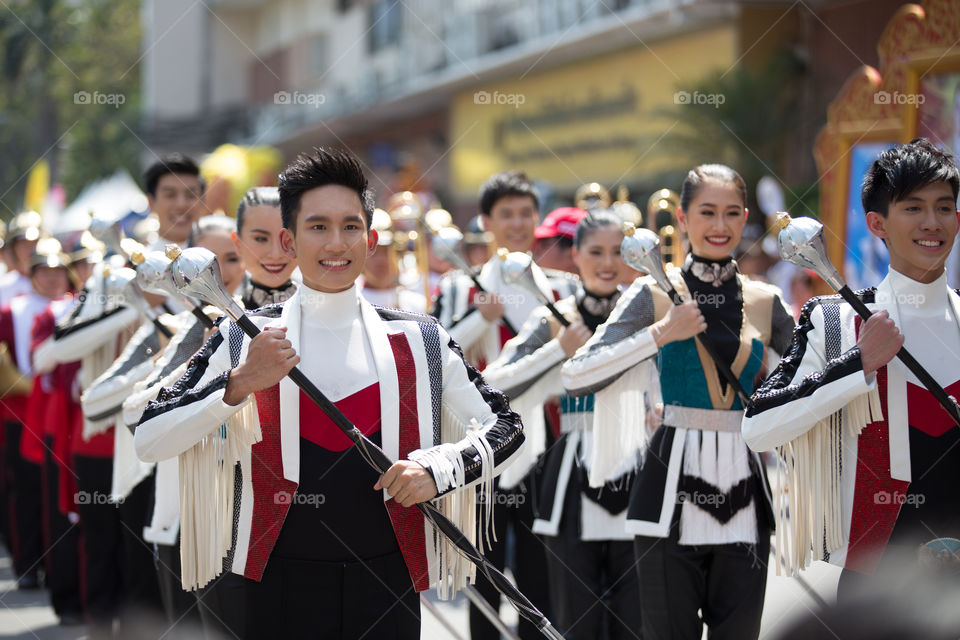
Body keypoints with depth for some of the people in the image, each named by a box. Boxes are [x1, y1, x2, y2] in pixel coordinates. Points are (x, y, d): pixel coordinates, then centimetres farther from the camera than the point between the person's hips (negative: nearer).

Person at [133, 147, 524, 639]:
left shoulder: (419, 342, 5)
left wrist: (439, 469, -10)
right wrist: (240, 384, -19)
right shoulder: (244, 340, 1)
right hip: (281, 584, -1)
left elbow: (505, 429, 9)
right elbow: (148, 441, -5)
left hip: (387, 586, 1)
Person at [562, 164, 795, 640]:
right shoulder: (655, 295, 1)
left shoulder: (765, 302, 10)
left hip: (743, 495, 3)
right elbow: (575, 377, -10)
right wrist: (660, 334, -15)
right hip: (672, 491, -3)